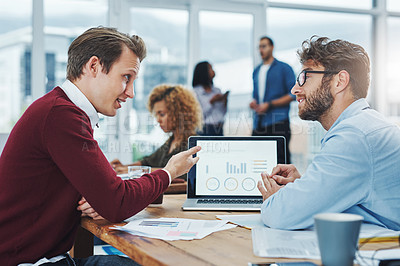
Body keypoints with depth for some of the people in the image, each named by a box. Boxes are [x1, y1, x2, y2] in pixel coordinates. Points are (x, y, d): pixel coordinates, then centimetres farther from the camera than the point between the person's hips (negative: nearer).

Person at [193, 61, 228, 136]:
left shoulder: (217, 90, 12)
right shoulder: (195, 92, -4)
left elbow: (222, 113, 14)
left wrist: (225, 102, -4)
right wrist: (211, 101, -14)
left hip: (219, 130, 5)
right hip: (205, 130, -5)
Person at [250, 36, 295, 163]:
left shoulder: (284, 68, 1)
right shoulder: (256, 71, 20)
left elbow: (293, 94, -5)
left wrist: (269, 105, -12)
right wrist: (253, 102, 4)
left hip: (278, 122, -6)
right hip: (259, 123, 6)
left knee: (281, 161, -6)